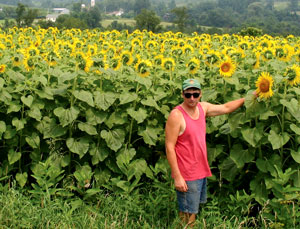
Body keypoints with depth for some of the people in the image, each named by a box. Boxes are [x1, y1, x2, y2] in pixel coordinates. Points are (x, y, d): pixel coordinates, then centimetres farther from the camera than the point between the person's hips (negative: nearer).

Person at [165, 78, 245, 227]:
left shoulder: (202, 107, 3)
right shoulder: (176, 115, -18)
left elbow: (226, 108, 19)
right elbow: (169, 147, -19)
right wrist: (177, 177, -21)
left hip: (202, 172, 8)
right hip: (187, 176, -8)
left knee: (197, 209, 21)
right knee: (188, 217, -1)